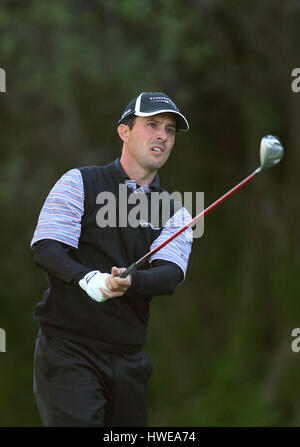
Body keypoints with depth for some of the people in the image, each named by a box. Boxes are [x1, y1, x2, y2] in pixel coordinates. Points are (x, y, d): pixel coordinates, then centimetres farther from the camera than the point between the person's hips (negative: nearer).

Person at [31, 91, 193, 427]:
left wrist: (129, 282, -27)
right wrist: (87, 278, -28)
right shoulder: (79, 183, 5)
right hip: (68, 348, -4)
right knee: (76, 423, -21)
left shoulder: (174, 213, 14)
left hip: (128, 359, 4)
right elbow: (46, 248, -7)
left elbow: (170, 274, -4)